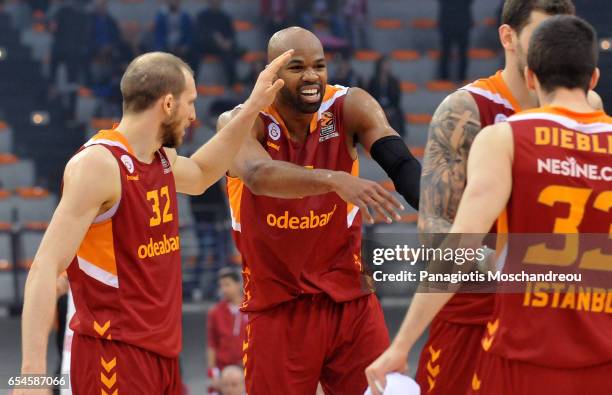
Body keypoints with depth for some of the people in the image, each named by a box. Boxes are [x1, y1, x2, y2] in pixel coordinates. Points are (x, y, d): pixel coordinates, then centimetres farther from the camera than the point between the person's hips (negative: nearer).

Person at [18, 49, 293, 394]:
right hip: (114, 356, -9)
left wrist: (252, 109, 32)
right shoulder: (98, 164, -15)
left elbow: (200, 175, 39)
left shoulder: (163, 159, 12)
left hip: (163, 353, 9)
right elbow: (46, 267, -21)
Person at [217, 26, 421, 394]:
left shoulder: (350, 108, -7)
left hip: (350, 299, 2)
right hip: (277, 307, -2)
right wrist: (335, 180, -54)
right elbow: (259, 176, -36)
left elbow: (402, 164, -22)